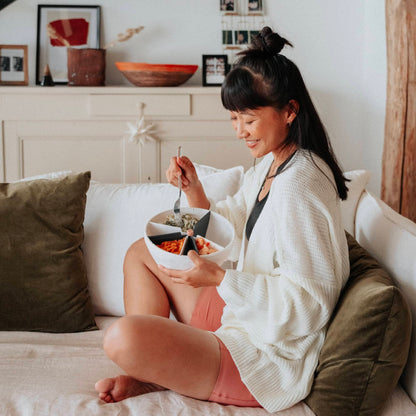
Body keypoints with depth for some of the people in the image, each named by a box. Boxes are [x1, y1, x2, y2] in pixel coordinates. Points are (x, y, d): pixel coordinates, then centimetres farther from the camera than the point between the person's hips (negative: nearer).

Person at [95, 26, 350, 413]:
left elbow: (308, 301, -26)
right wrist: (193, 189, -1)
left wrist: (218, 278, -30)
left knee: (122, 337, -31)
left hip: (269, 358, -10)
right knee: (140, 253, 19)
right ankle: (147, 368, 6)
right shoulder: (267, 166, 6)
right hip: (241, 315, 11)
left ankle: (156, 375, 5)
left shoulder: (299, 184, -25)